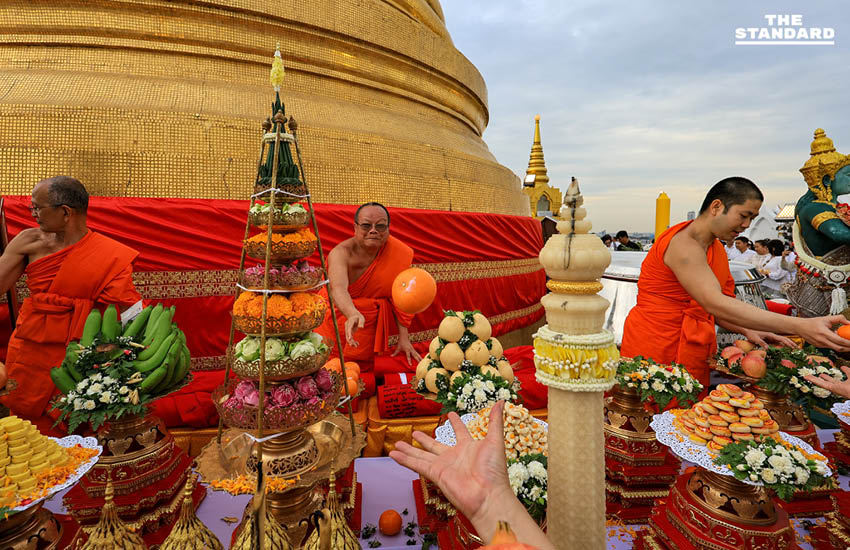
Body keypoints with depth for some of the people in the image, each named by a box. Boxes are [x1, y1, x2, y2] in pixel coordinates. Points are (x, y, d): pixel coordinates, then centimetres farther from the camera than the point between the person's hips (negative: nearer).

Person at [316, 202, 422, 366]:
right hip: (341, 313, -1)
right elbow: (337, 288, -42)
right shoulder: (341, 253, -23)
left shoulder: (399, 253, -15)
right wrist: (353, 315, -62)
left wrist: (403, 337, -8)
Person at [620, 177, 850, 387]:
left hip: (692, 350, 9)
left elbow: (705, 306, 18)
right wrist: (799, 326, -32)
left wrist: (746, 331, 3)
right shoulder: (683, 244, -19)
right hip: (657, 350, -9)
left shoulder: (716, 248, 12)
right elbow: (715, 303, -30)